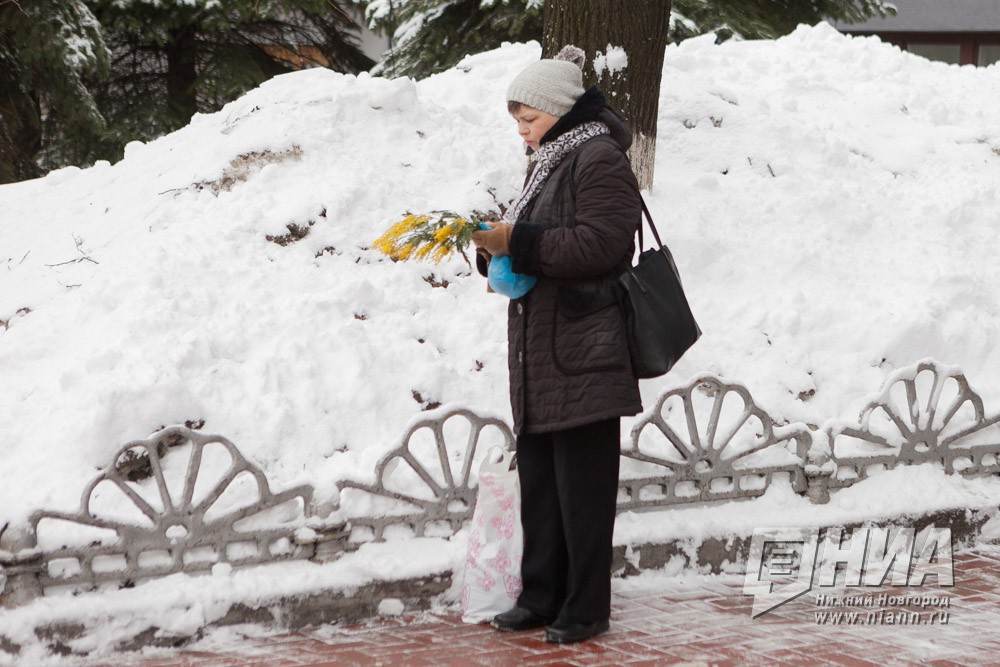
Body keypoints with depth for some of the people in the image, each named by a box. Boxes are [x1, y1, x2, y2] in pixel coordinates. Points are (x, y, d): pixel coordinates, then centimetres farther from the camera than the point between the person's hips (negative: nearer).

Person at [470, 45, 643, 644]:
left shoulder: (599, 160, -11)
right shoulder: (548, 162, 19)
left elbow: (599, 244, -21)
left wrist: (518, 243, -21)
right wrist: (498, 247, 3)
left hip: (583, 357, -10)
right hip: (539, 353, 10)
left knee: (582, 485, -3)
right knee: (538, 478, 13)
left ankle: (586, 608, 4)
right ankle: (543, 596, 21)